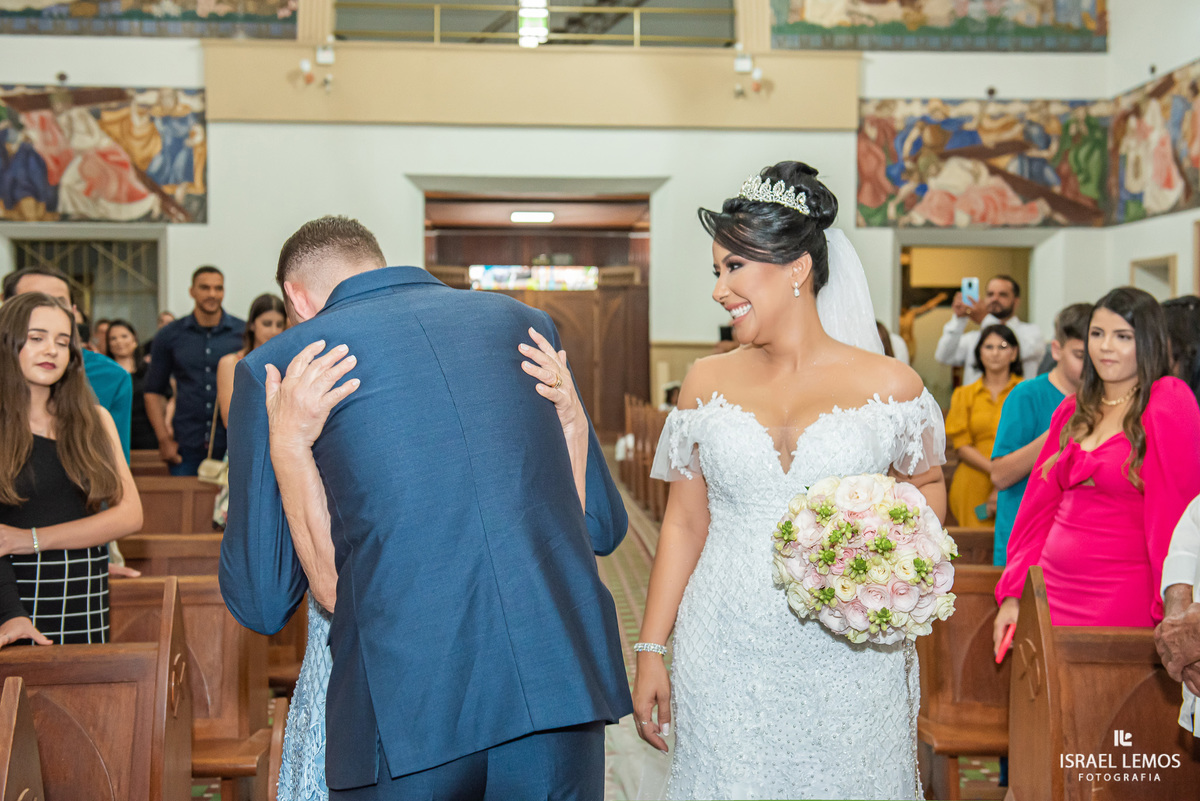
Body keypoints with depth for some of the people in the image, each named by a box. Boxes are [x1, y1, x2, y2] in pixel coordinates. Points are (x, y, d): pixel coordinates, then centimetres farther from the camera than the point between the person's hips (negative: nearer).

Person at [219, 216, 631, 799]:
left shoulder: (272, 366, 7)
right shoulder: (521, 321, 15)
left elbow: (261, 603, 10)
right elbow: (604, 524, 19)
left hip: (406, 706, -2)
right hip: (561, 682, 3)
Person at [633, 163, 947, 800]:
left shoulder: (889, 385, -3)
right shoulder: (708, 383, 3)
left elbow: (928, 487, 13)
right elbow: (684, 524, 7)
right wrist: (650, 650, 4)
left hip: (849, 664, -1)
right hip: (726, 668, 1)